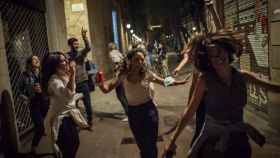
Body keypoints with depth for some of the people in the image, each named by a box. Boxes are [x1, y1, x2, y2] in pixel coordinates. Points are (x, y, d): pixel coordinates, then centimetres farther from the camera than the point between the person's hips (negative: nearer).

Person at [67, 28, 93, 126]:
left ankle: (90, 120, 25)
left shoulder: (81, 53, 3)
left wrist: (84, 37, -28)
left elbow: (88, 48, -17)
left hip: (83, 82, 1)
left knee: (87, 102, 8)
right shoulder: (66, 56, -1)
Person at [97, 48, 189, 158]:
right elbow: (106, 89, -10)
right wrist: (100, 83, -31)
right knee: (141, 144, 22)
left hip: (148, 110, -2)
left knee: (150, 144, 6)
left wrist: (179, 82, -18)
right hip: (132, 112, 2)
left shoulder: (147, 74, -14)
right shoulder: (123, 76, -10)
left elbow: (164, 82, -4)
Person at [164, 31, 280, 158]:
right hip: (213, 140, -3)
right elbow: (190, 111, -15)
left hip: (238, 137, 4)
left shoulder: (243, 76, -7)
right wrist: (173, 140, -14)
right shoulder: (205, 80, -17)